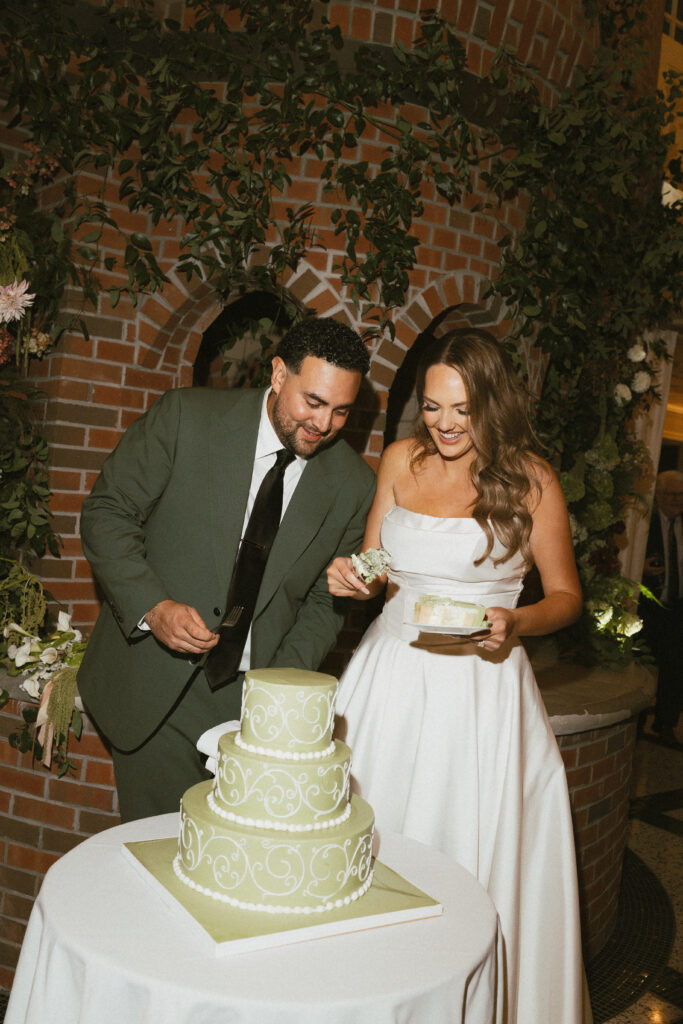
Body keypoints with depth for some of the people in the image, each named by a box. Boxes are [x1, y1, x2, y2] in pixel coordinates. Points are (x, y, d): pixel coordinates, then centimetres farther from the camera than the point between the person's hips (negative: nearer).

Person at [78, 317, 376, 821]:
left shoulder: (354, 484, -1)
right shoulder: (186, 417, -8)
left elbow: (325, 601, 6)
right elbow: (107, 511, -5)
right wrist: (152, 606, -18)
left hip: (254, 697, 2)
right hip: (155, 688, -1)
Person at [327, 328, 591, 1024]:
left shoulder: (529, 479, -6)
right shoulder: (402, 459, 5)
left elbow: (565, 596, 3)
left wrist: (514, 623, -17)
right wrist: (351, 577, -7)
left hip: (481, 685, -3)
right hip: (391, 676, 4)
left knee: (470, 851, 3)